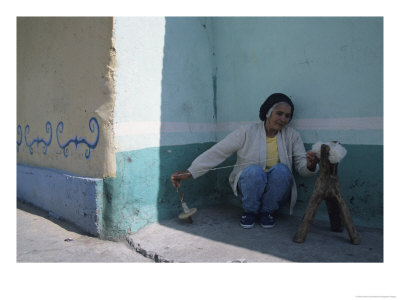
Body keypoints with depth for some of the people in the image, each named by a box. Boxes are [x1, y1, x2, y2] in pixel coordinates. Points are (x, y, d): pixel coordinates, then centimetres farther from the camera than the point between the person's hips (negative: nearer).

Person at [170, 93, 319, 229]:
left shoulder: (292, 136, 0)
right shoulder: (247, 132, -10)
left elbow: (301, 166, -4)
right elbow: (217, 153, -13)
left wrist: (310, 165, -31)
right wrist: (189, 173, -21)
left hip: (276, 190, 2)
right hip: (248, 185, -2)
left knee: (281, 170, -29)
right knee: (254, 170, -34)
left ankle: (267, 211, -5)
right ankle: (250, 211, -6)